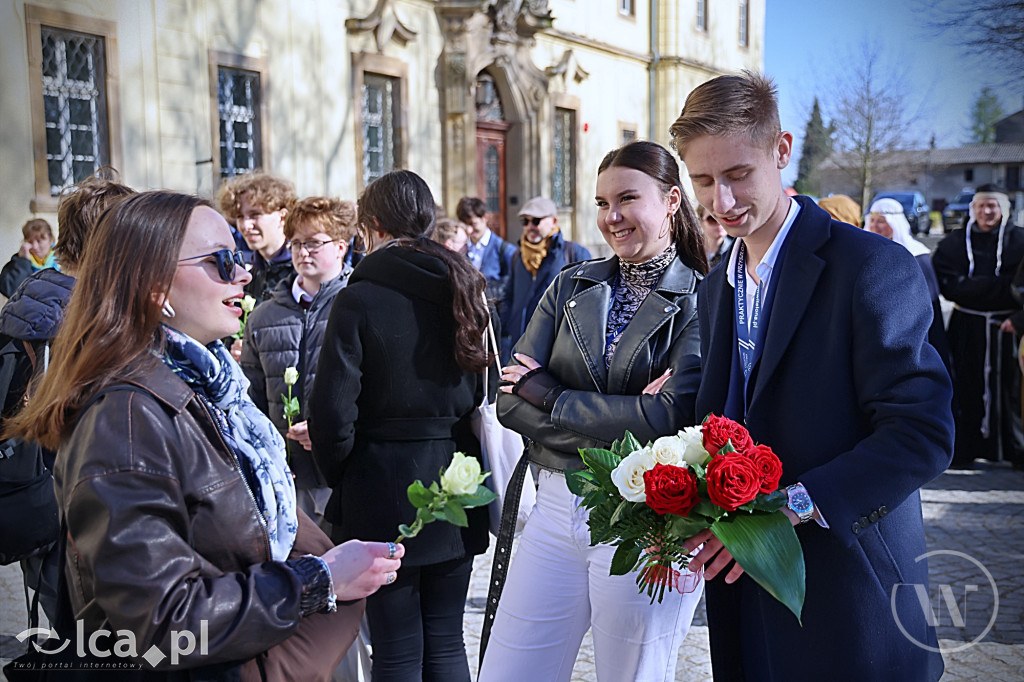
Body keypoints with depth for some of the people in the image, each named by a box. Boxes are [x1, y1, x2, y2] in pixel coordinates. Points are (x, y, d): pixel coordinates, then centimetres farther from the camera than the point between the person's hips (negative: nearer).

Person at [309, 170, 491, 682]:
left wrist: (340, 479, 2)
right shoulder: (465, 289, 5)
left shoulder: (360, 298, -12)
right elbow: (482, 391, 9)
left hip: (387, 492, -5)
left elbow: (333, 414, -14)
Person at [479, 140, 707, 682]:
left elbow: (673, 418, -19)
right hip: (557, 508, 5)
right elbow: (510, 402, -1)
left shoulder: (702, 304, -6)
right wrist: (620, 421, -14)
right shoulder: (570, 287, 7)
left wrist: (548, 395, -11)